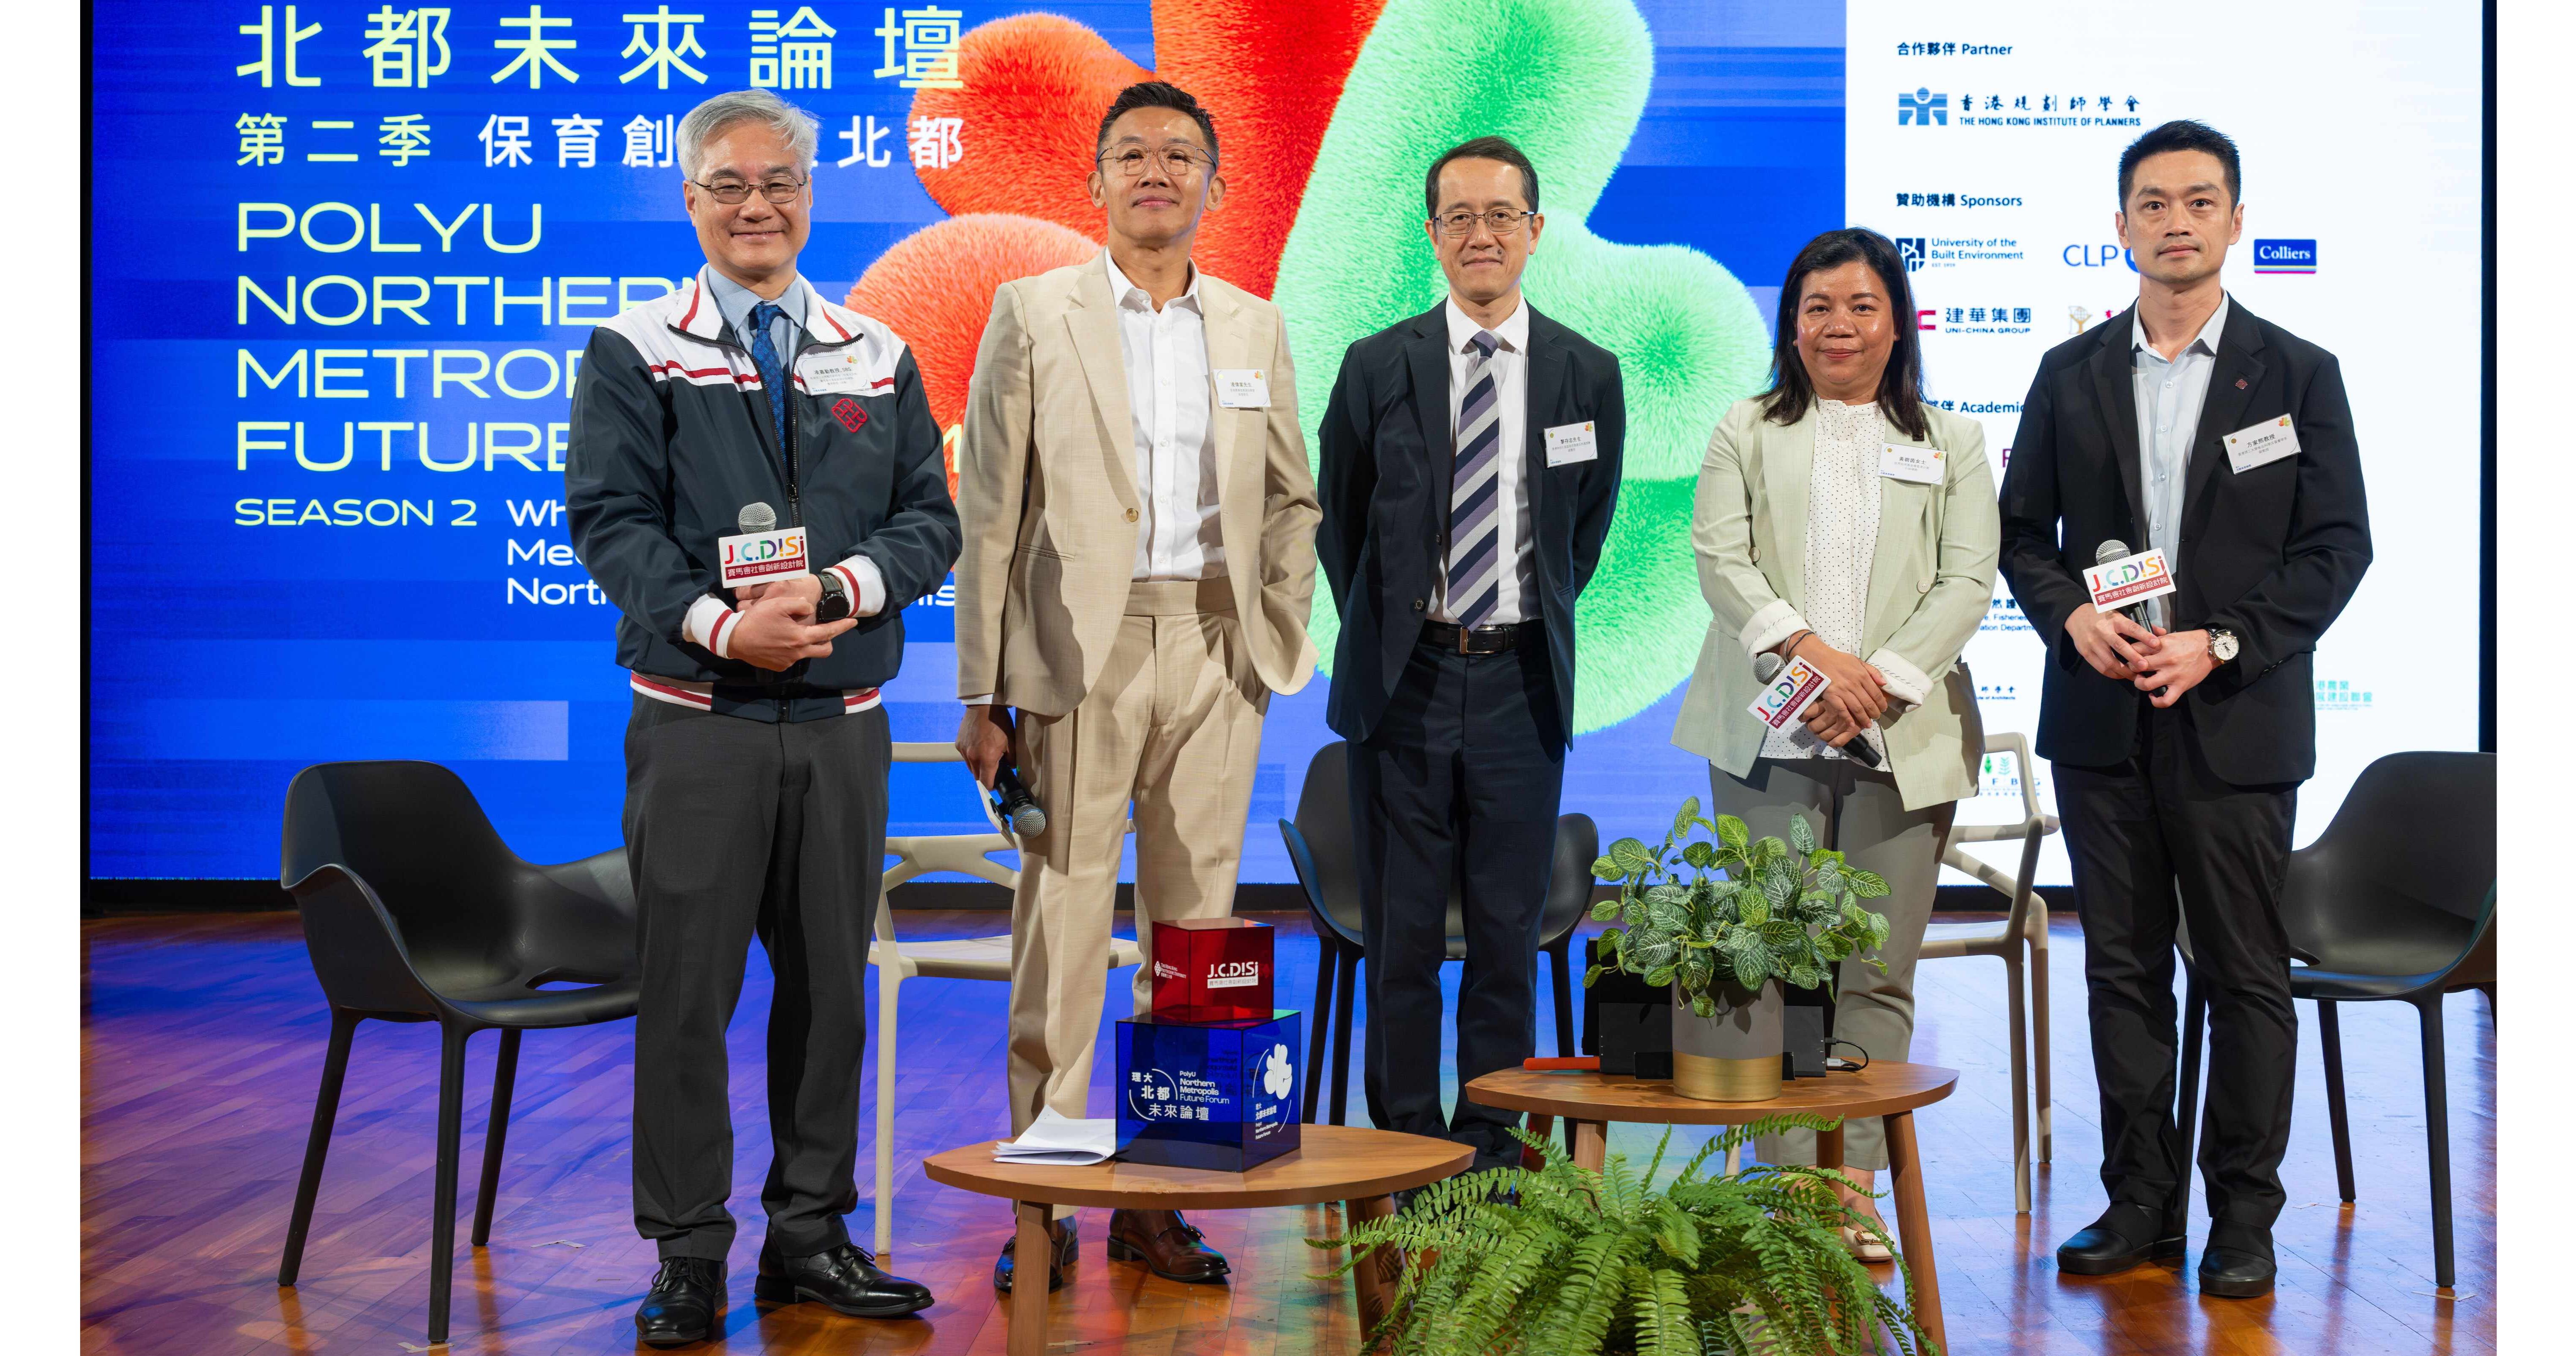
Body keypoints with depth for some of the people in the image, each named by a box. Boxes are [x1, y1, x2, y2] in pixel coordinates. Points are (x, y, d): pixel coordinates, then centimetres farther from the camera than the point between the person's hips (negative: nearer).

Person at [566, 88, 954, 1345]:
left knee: (832, 979, 10)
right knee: (687, 985, -1)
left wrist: (833, 592, -13)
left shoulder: (878, 359, 12)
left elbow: (929, 518, 6)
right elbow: (609, 518, -6)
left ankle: (810, 1231, 24)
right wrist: (720, 625, -20)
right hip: (698, 721, -3)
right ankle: (688, 1255, 11)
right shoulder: (634, 355, 2)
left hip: (844, 721, 4)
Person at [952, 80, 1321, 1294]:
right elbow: (988, 511, 0)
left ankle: (1159, 1197, 14)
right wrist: (981, 693, -5)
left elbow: (1291, 499, 18)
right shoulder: (1033, 313, 3)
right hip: (1081, 647, -3)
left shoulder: (1255, 327, 13)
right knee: (1062, 921, -3)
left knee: (1194, 928, 5)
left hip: (1213, 649, 3)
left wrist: (1282, 640, 7)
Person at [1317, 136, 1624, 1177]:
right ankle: (1405, 1144, 14)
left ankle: (1490, 1150, 16)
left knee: (1509, 933, 5)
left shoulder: (1587, 374, 4)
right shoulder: (1377, 368, 1)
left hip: (1519, 684, 1)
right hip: (1404, 683, -1)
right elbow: (1339, 523, 12)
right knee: (1401, 933, 3)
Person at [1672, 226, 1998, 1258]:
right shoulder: (1746, 433, 14)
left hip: (1904, 738, 1)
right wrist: (1808, 650, -16)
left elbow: (1968, 581, 4)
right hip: (1769, 736, 0)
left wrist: (1882, 679, -11)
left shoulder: (1951, 443, 15)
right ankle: (1789, 1183, 2)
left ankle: (1855, 1192, 5)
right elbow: (1720, 558, 0)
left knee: (1879, 974, -1)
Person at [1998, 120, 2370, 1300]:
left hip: (2236, 721, -2)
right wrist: (2072, 615, -9)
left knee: (2246, 973, 3)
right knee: (2123, 968, 8)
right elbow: (2023, 530, 11)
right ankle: (2141, 1200, 18)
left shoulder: (2298, 374, 1)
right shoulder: (2071, 374, 9)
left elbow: (2337, 547, -2)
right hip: (2101, 718, 3)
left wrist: (2219, 643, -14)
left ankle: (2243, 1216, 13)